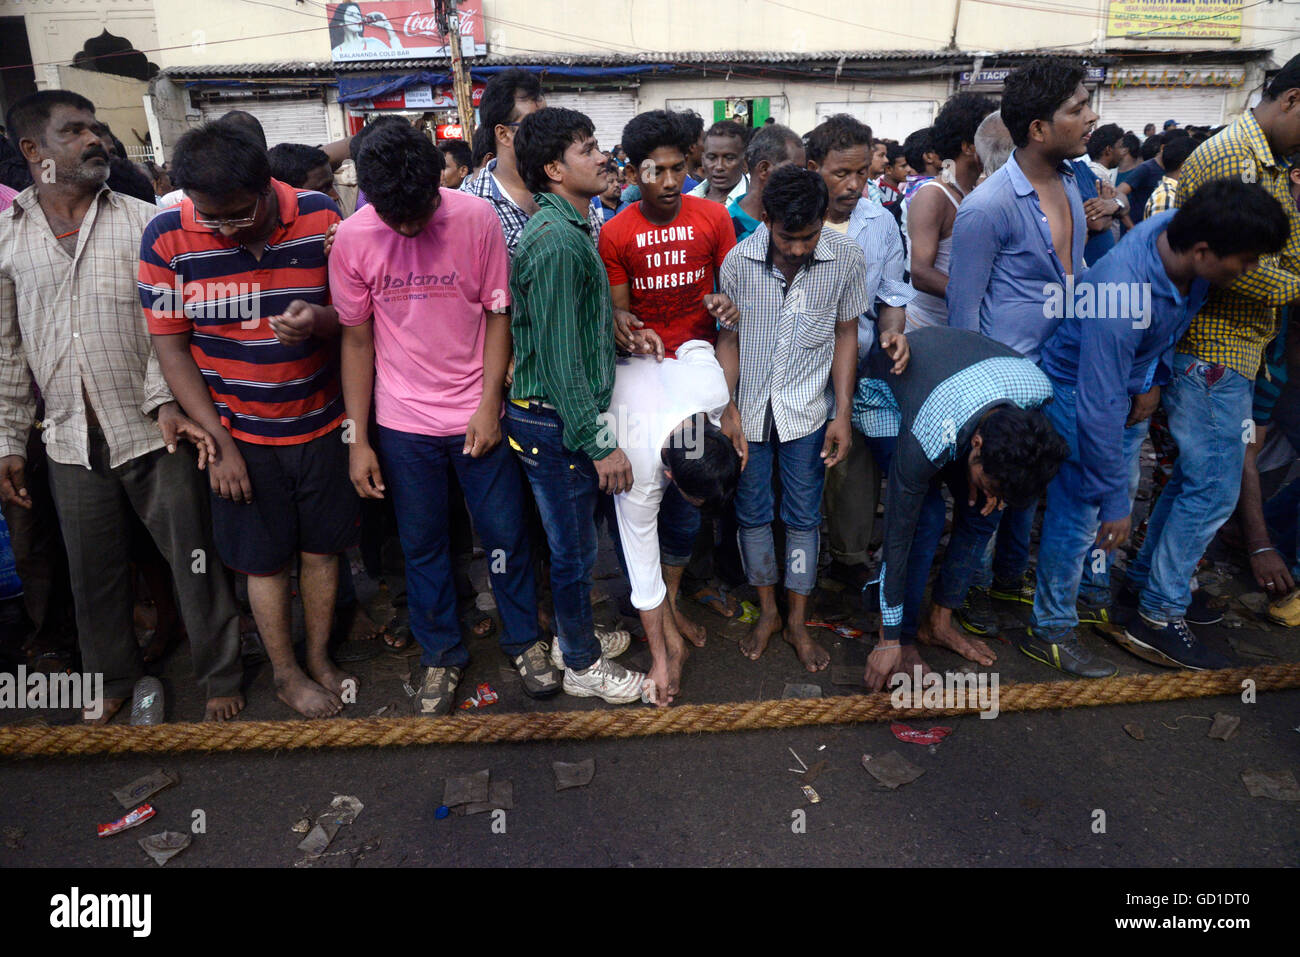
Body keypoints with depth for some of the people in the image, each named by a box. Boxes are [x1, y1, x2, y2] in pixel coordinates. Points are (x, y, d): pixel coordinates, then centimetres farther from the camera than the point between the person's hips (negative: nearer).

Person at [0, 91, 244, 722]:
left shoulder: (142, 222, 1)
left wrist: (165, 401, -19)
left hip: (154, 432, -2)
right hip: (71, 441, 3)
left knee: (194, 558, 4)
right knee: (94, 571, 15)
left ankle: (219, 675, 22)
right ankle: (113, 677, 37)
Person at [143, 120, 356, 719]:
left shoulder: (320, 217, -10)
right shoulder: (167, 238, -12)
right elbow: (169, 345, -6)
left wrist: (320, 321, -26)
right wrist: (219, 441, -9)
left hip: (321, 424, 1)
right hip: (240, 435, -1)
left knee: (322, 549, 13)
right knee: (267, 561, 10)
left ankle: (319, 660, 35)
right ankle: (286, 676, 32)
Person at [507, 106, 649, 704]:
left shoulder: (569, 229, 13)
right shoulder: (556, 240, -21)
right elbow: (559, 358, -24)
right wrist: (599, 444, -22)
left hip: (564, 417, 10)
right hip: (556, 422, -10)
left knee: (573, 544, 22)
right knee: (574, 549, 6)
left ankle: (575, 635, 41)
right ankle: (583, 666, 24)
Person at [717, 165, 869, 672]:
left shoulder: (846, 258, -11)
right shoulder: (739, 261, -11)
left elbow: (845, 333, 0)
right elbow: (729, 339, -1)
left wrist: (843, 414, -3)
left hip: (806, 411, 0)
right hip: (749, 407, 1)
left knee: (803, 517, 7)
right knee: (752, 513, 10)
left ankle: (797, 621, 26)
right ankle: (768, 611, 31)